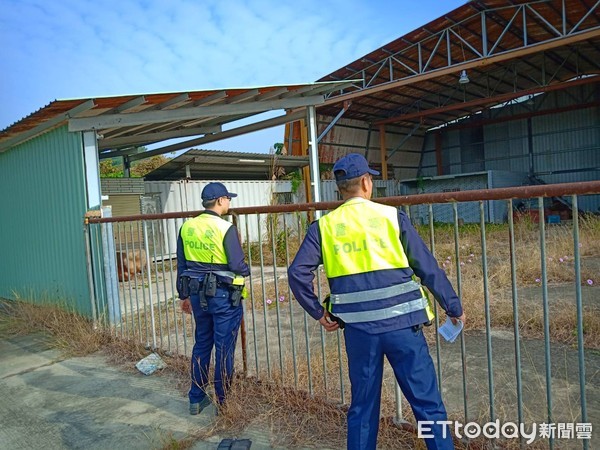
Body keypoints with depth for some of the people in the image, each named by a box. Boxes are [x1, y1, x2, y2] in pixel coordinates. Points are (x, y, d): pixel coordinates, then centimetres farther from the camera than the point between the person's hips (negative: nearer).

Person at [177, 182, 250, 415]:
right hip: (223, 295, -6)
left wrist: (184, 295, 18)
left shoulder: (186, 227, 3)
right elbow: (237, 265, -17)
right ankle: (223, 402, 18)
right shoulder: (226, 228, -16)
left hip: (198, 294, 6)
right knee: (224, 349, 6)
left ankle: (196, 399, 29)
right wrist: (247, 270, 6)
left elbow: (181, 265, 9)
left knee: (201, 345, 19)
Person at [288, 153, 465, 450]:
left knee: (362, 406, 18)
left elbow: (297, 273, -5)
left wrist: (318, 312, 6)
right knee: (428, 404, 11)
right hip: (401, 324, -2)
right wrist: (454, 308, 12)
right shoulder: (392, 216, -2)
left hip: (358, 329, 2)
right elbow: (428, 268, 1)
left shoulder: (323, 226, 2)